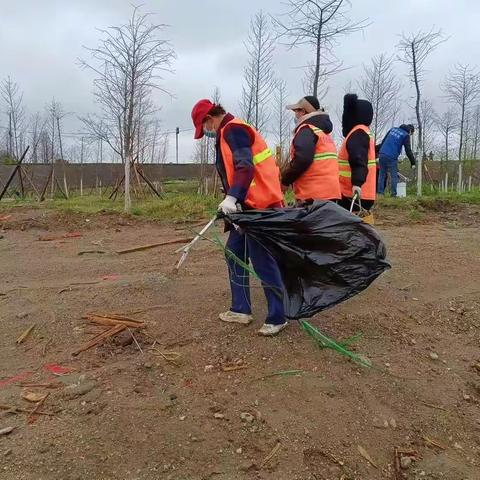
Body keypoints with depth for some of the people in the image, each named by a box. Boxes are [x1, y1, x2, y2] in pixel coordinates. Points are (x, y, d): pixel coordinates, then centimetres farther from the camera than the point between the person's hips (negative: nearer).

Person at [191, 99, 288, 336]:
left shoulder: (233, 130, -12)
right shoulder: (228, 132, 20)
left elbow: (245, 167, -26)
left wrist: (232, 197, -36)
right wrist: (233, 200, 18)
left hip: (261, 206, -11)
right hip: (249, 206, 11)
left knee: (262, 261, -6)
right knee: (234, 253, 14)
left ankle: (277, 317, 5)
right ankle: (241, 309, 23)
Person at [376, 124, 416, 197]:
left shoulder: (393, 129, 19)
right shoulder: (405, 135, 1)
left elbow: (383, 141, 20)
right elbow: (408, 150, -3)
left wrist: (379, 151, 26)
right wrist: (413, 162, 2)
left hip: (382, 154, 6)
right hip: (391, 157, -6)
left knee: (382, 174, 11)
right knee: (394, 176, 1)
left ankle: (380, 192, 9)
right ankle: (394, 194, -2)